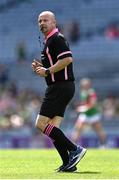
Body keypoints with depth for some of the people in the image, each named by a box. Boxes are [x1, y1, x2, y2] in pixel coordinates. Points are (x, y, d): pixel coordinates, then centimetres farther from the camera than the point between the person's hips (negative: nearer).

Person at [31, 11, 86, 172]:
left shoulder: (57, 38, -10)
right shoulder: (49, 41, 21)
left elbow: (68, 59, -24)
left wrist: (47, 71, -20)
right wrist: (41, 67, 11)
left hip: (60, 86, -10)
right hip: (59, 88, 10)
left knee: (41, 124, -12)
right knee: (52, 128, 7)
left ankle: (74, 150, -13)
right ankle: (68, 164, 5)